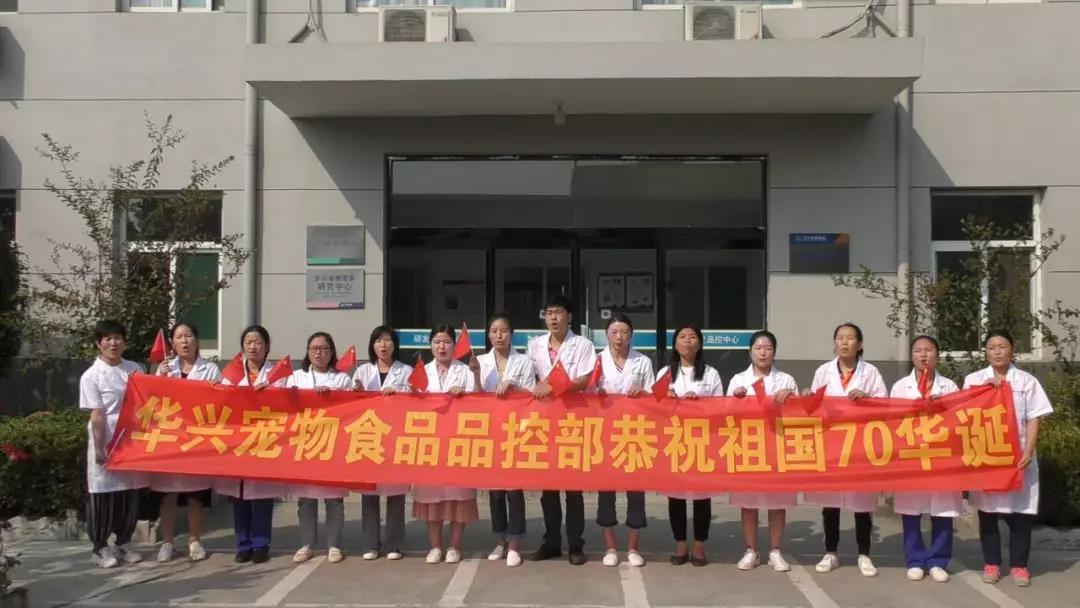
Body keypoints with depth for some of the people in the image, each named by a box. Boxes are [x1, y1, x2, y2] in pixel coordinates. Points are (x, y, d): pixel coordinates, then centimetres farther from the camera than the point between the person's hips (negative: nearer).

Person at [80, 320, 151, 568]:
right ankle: (100, 547, 16)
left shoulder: (134, 369, 6)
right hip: (106, 441, -4)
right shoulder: (91, 376, -7)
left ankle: (124, 543, 23)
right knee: (104, 494, 3)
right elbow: (97, 416, -10)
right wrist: (99, 448, -11)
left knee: (130, 493, 10)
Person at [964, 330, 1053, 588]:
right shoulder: (974, 380, 5)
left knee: (1020, 512, 2)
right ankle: (991, 564, 16)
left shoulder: (1027, 381, 3)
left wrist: (1028, 452, -10)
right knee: (987, 511, 6)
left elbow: (1033, 420, 0)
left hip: (1017, 456, -1)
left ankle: (1019, 565, 14)